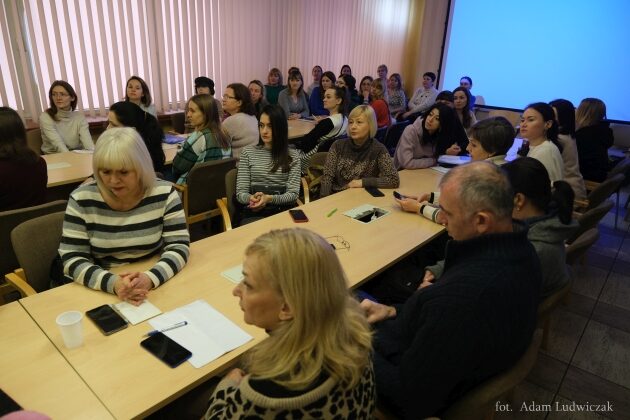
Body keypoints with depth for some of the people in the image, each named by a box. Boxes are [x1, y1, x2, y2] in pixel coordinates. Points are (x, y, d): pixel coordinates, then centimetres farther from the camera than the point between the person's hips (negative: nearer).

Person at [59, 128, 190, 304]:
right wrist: (113, 283, -25)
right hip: (99, 292, 1)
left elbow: (178, 247, -9)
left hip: (154, 288, 0)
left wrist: (150, 279, -26)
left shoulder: (164, 193, -9)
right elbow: (72, 260, -9)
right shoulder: (81, 199, -9)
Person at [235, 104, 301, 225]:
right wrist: (251, 198, -19)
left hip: (284, 211, 0)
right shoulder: (248, 152, 11)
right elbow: (240, 193, 5)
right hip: (254, 213, 0)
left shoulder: (292, 156, 10)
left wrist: (270, 199, -20)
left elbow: (293, 194, 0)